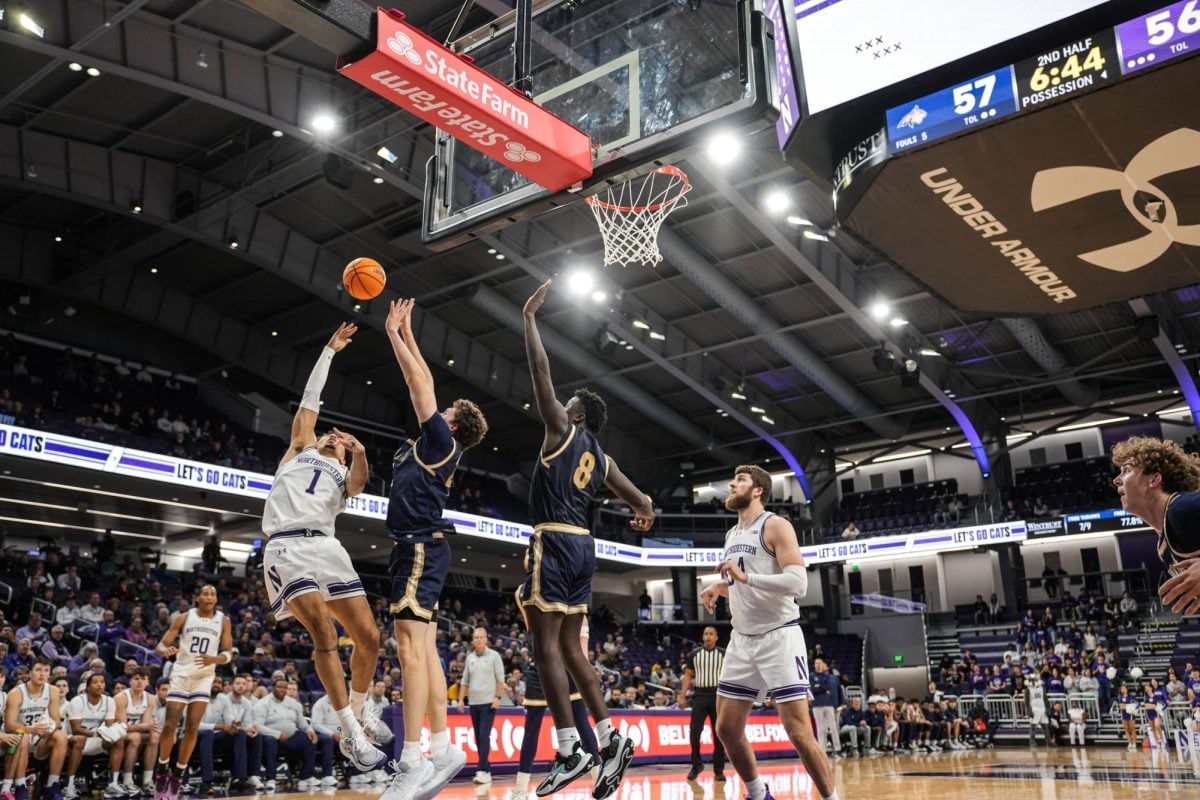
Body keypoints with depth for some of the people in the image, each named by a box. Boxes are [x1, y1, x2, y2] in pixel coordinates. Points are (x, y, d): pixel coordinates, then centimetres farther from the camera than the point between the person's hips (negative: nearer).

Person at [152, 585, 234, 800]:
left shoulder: (223, 621, 1)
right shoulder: (184, 618, -1)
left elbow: (228, 653, 0)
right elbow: (160, 645, -3)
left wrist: (214, 659, -22)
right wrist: (165, 650, -27)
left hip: (204, 677, 0)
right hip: (181, 674, 0)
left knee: (193, 728, -4)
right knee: (170, 725, -4)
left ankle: (178, 773, 8)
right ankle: (163, 770, 13)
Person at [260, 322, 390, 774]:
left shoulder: (344, 477, 27)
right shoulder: (302, 448, 24)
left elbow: (359, 484, 3)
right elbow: (311, 398, 23)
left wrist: (360, 453, -14)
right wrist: (330, 349, 27)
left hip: (326, 546, 4)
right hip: (288, 547, -3)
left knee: (368, 637, -3)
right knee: (324, 635, -18)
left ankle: (359, 713, 22)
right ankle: (351, 733, -12)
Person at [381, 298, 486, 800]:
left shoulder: (442, 439, -1)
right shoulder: (433, 444, 20)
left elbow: (420, 381, 0)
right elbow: (421, 384, 27)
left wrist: (394, 333, 10)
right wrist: (403, 333, 31)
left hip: (421, 548, -10)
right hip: (417, 549, 10)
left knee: (411, 648, -16)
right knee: (423, 651, 6)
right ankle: (444, 750, 8)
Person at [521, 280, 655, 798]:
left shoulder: (562, 429, 2)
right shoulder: (602, 459, 19)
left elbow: (540, 371, -2)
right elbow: (642, 503, 17)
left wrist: (530, 317, 5)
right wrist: (644, 514, 40)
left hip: (555, 543, -8)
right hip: (583, 545, 8)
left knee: (546, 645, -8)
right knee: (569, 648, 11)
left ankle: (570, 749, -13)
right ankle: (609, 738, 6)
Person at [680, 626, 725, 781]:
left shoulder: (724, 654, 3)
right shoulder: (694, 654, 6)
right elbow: (688, 676, 8)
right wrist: (682, 696, 0)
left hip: (718, 695, -1)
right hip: (700, 695, 1)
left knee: (719, 734, 2)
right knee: (695, 731, -7)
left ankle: (719, 769, 11)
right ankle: (696, 764, 10)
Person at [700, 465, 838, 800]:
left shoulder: (775, 526, -10)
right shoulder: (731, 535, 14)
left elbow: (798, 583, -22)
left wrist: (745, 576, -29)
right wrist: (720, 587, 8)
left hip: (779, 637, -8)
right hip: (742, 640, 8)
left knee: (799, 731, -9)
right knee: (727, 728, 8)